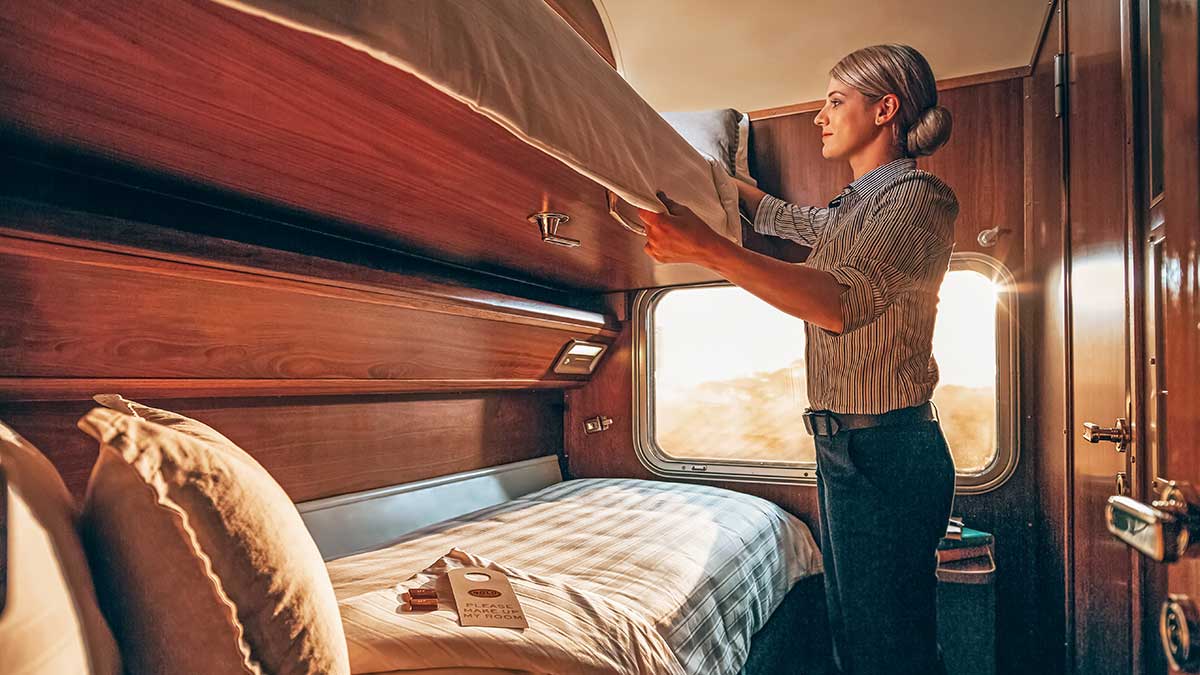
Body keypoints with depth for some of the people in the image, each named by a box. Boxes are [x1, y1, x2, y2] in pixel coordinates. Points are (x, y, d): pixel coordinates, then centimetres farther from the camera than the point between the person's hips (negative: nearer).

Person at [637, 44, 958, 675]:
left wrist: (708, 249, -34)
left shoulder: (919, 196, -11)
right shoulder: (851, 207, 16)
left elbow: (842, 302, -28)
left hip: (885, 450, -9)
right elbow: (773, 214, 36)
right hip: (844, 446, 9)